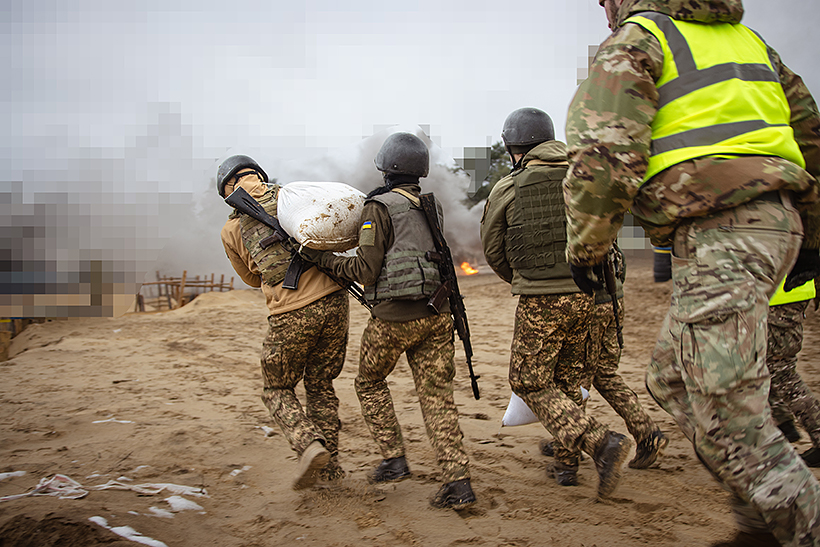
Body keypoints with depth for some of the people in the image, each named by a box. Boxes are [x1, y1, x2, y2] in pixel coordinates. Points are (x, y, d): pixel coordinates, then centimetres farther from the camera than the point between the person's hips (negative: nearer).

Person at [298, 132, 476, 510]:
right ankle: (458, 482, 3)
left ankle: (393, 460, 18)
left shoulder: (379, 208, -9)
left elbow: (365, 270, -14)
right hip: (436, 314, 5)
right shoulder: (431, 206, 12)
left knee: (370, 382, 19)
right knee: (436, 395, 7)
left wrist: (322, 259, -4)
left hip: (395, 318, -5)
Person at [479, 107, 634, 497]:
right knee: (567, 379, 20)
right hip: (584, 294, 5)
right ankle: (566, 463, 27)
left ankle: (600, 442, -9)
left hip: (540, 301, -5)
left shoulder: (506, 190, -5)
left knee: (531, 383, 7)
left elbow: (493, 250, 6)